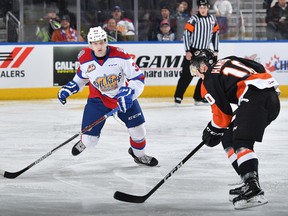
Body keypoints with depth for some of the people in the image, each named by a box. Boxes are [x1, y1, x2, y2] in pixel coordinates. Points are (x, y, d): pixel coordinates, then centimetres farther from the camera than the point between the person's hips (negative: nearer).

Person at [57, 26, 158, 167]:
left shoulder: (120, 56, -22)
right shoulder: (85, 59, -13)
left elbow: (138, 78, -16)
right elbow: (81, 76, 11)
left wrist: (128, 93, -30)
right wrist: (69, 88, 1)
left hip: (123, 97, 0)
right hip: (98, 99, 1)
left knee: (137, 129, -6)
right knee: (90, 139, -3)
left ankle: (139, 154, 27)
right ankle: (84, 142, 38)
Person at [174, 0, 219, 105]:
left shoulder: (212, 19, 6)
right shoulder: (193, 19, -11)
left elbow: (215, 34, 14)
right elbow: (186, 34, -14)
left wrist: (216, 50, 12)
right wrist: (187, 51, -18)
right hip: (192, 51, -6)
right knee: (187, 75, -8)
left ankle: (198, 97, 13)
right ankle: (178, 97, -2)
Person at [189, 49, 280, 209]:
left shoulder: (210, 79, 6)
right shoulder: (229, 62, 28)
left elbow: (222, 111, 3)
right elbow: (259, 68, 22)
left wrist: (214, 131, 20)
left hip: (255, 97, -9)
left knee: (242, 143, -16)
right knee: (230, 138, 18)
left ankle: (253, 189, -37)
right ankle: (251, 184, 14)